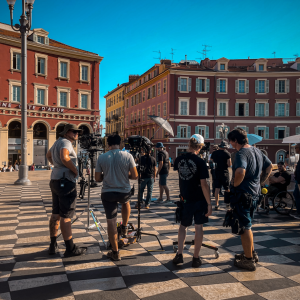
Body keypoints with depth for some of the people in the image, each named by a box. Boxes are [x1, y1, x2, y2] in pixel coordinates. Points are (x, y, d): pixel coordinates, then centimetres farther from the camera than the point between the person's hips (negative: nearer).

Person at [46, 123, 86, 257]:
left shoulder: (57, 142, 19)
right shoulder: (65, 142, -11)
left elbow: (48, 155, 37)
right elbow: (64, 157, -31)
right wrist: (75, 170, -18)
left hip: (55, 180, 10)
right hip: (65, 182, -10)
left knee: (56, 213, 14)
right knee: (66, 216, -7)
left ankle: (53, 245, 22)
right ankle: (70, 249, -2)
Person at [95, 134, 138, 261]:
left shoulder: (101, 158, -4)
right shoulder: (128, 156, -8)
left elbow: (97, 178, 0)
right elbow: (135, 176, -6)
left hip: (107, 193, 0)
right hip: (124, 192, 0)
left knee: (111, 222, 8)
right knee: (125, 202, 36)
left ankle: (115, 252, 15)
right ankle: (124, 227, 37)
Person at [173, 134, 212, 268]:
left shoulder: (178, 160, -3)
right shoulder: (200, 162, -16)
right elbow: (203, 184, -17)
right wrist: (209, 203, -12)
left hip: (185, 198, 4)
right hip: (199, 199, -3)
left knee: (183, 225, 18)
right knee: (198, 227, 8)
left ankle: (179, 255, 16)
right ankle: (196, 258, 14)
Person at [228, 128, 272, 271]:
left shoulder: (241, 154, -21)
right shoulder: (256, 151, 8)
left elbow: (240, 173, -38)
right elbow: (269, 166, 19)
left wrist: (234, 185, -20)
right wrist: (259, 182, 17)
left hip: (242, 194, -9)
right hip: (254, 193, 9)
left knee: (244, 227, 3)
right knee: (247, 225, 24)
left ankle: (249, 260, 14)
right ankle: (252, 253, 36)